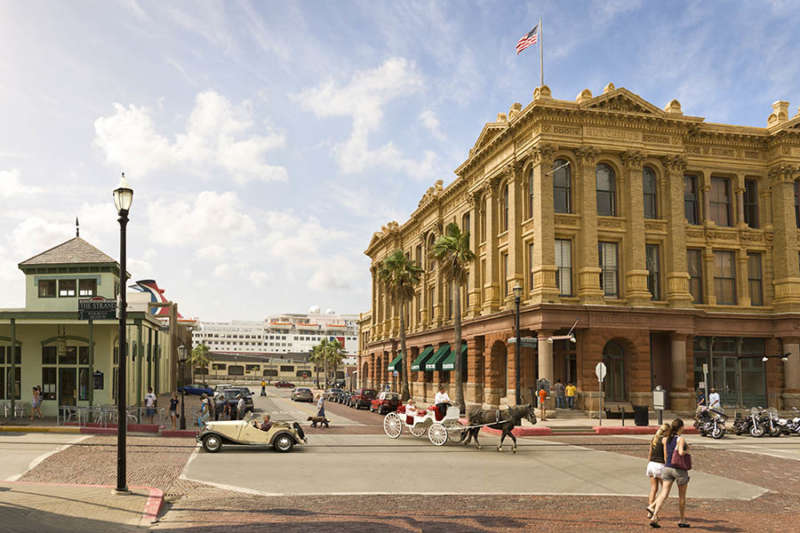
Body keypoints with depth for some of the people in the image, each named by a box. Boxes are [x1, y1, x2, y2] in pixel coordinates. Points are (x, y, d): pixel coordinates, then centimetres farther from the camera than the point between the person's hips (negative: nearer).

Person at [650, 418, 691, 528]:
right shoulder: (681, 439, -12)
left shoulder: (666, 439, 6)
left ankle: (654, 517, -14)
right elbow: (681, 452, -26)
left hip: (667, 468, 5)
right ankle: (682, 520, 25)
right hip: (679, 469, -5)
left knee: (663, 494, -1)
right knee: (682, 496, 13)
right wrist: (686, 450, -6)